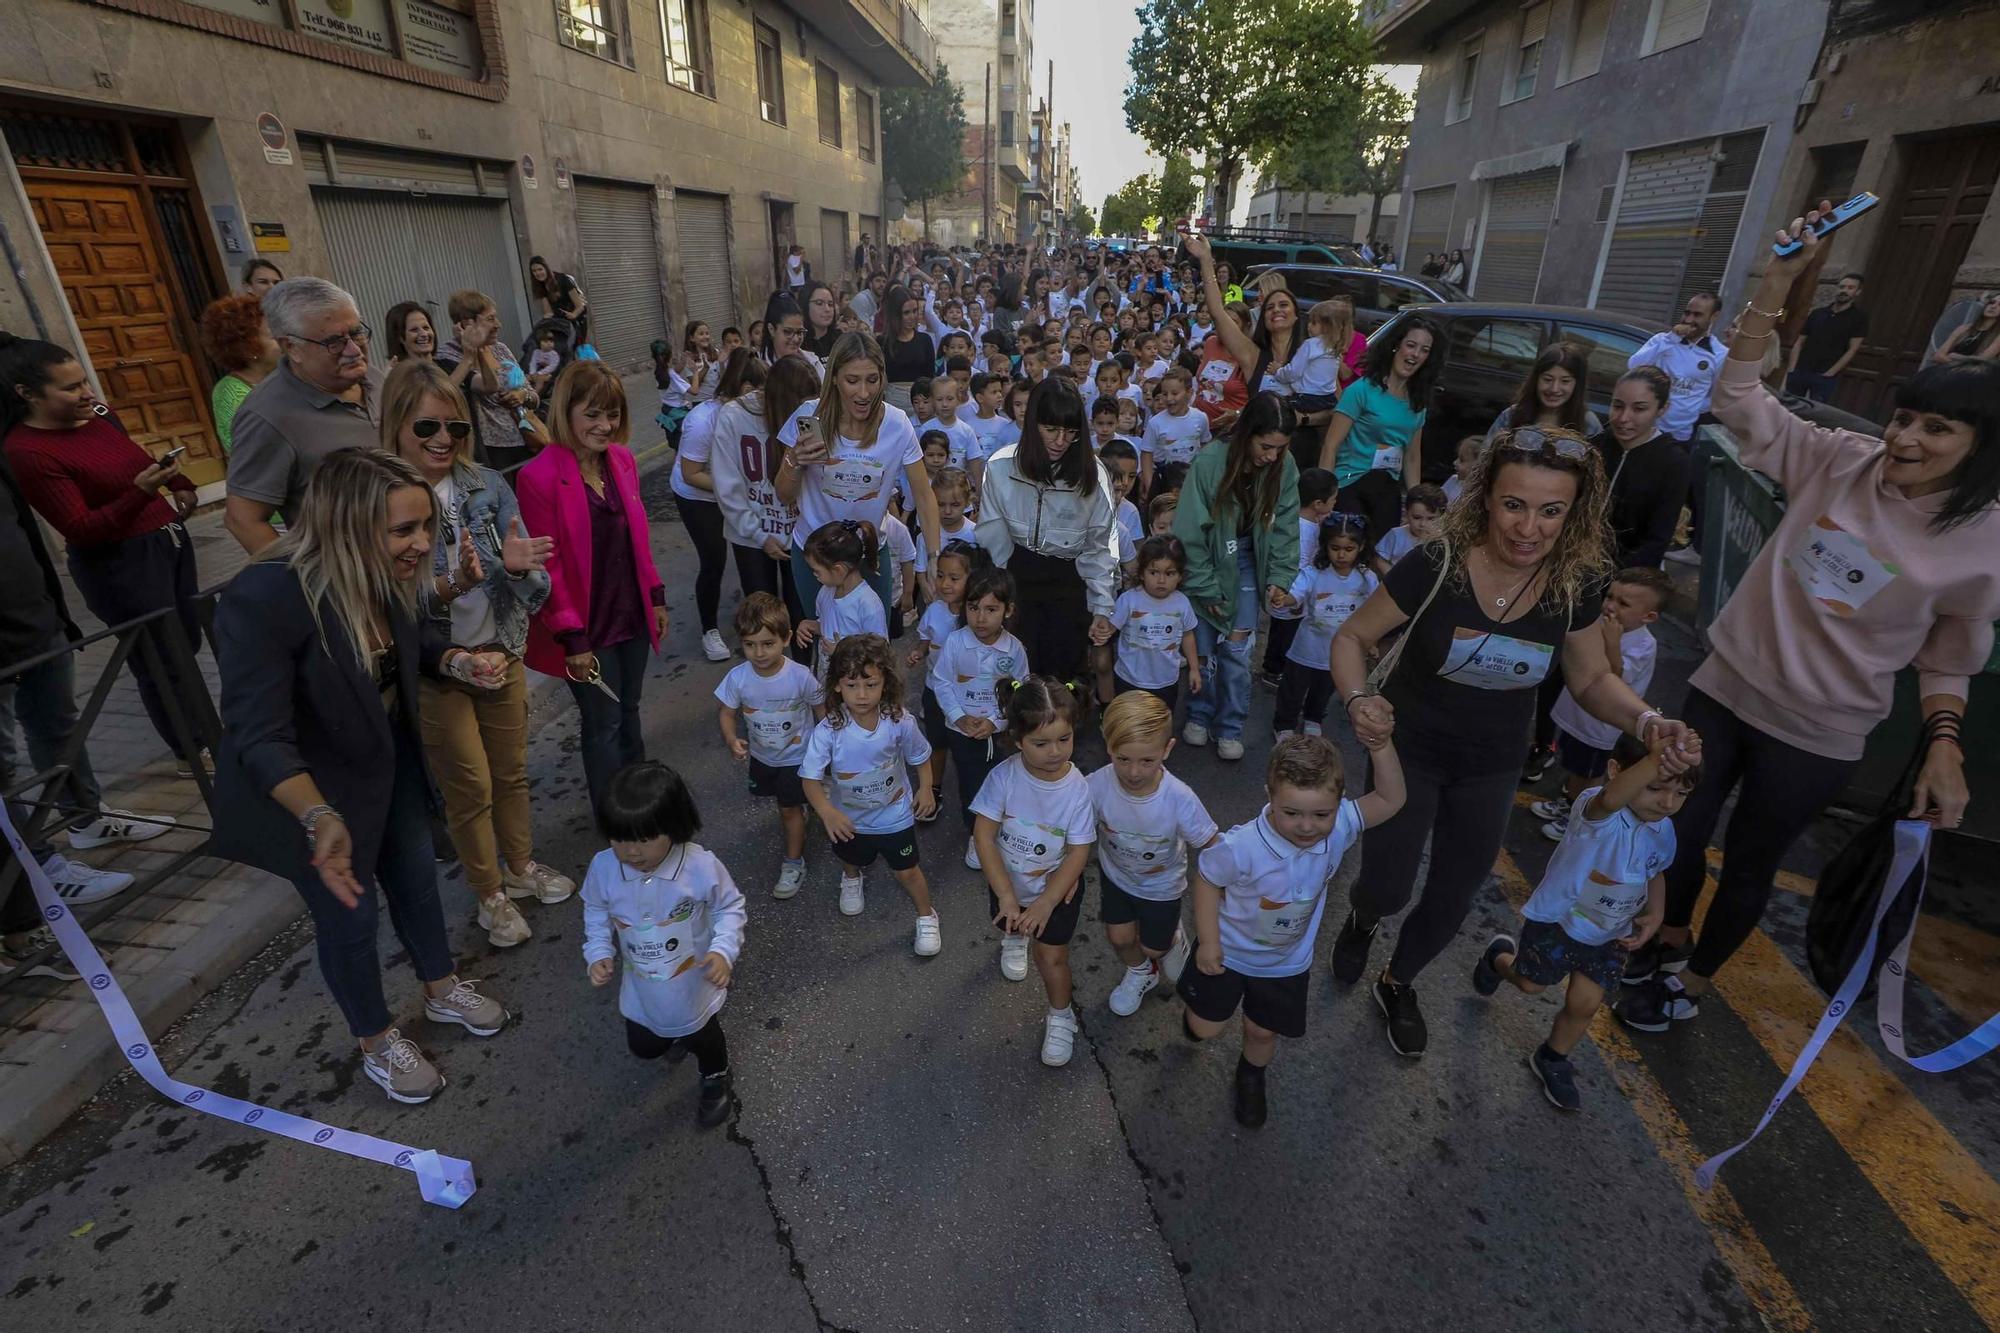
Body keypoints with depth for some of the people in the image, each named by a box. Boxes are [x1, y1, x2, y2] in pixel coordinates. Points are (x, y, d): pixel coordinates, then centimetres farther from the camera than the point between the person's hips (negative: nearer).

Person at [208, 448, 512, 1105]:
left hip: (390, 764, 6)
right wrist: (320, 819, -50)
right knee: (349, 915, 11)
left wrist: (460, 662, -15)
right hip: (312, 789, -6)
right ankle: (377, 1044, 37)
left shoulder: (383, 577, -15)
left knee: (416, 875, 22)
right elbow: (260, 737, -35)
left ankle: (442, 990, 48)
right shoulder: (263, 599, -34)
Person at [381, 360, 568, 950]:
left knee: (512, 772, 19)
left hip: (501, 654, 3)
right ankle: (490, 895, 33)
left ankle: (521, 866, 43)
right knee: (470, 788, 11)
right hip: (431, 669, -3)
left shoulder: (488, 487, -5)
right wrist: (451, 585, -32)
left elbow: (535, 588, -6)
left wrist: (516, 566, -28)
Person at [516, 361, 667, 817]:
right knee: (604, 724, 7)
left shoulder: (622, 459, 2)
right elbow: (547, 566, -16)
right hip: (588, 627, -6)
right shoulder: (539, 476, -17)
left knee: (628, 711, 20)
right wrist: (572, 638, -15)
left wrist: (656, 596, 10)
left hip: (632, 615, 6)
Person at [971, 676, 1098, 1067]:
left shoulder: (1078, 789, -28)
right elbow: (983, 834, -24)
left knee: (1051, 954, 3)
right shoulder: (1004, 775, -28)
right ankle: (1014, 936, 67)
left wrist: (1044, 904, -23)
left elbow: (1078, 853, -21)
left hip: (1057, 888, -2)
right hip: (1007, 881, 2)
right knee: (1010, 924, 29)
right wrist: (1007, 898, -24)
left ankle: (1061, 1017, 32)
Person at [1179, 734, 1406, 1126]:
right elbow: (1207, 880, -20)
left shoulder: (1338, 829, -26)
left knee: (1263, 1033, 22)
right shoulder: (1242, 847, -38)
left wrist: (1380, 745, -39)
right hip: (1228, 951, -3)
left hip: (1286, 962, 3)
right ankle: (1196, 1011, 53)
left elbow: (1390, 800, -23)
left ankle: (1251, 1075, 56)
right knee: (1206, 1029, 15)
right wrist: (1208, 942, -17)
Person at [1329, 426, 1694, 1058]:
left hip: (1491, 768, 4)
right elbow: (1352, 637, -16)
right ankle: (1364, 919, 43)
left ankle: (1396, 982, 47)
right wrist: (1358, 699, -35)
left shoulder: (1572, 587, -14)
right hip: (1410, 751, -3)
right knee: (1389, 891, 2)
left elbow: (1594, 680, 0)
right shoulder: (1434, 566, -26)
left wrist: (1646, 720, -20)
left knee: (1452, 899, 17)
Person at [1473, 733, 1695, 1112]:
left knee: (1584, 1004, 4)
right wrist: (1656, 760, -77)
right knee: (1530, 983, 15)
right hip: (1558, 919, -4)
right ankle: (1499, 957, 51)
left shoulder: (1664, 830, -10)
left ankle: (1552, 1059, 33)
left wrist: (1655, 914, -4)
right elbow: (1612, 798, -61)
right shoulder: (1596, 809, -33)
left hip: (1610, 936, 5)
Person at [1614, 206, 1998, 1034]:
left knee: (1749, 864, 12)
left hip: (1818, 737, -2)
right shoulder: (1838, 463, -6)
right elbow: (1739, 398, -11)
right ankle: (1672, 937, 42)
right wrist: (1776, 285, -21)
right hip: (1726, 687, 2)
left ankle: (1693, 981, 36)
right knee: (1682, 830, 13)